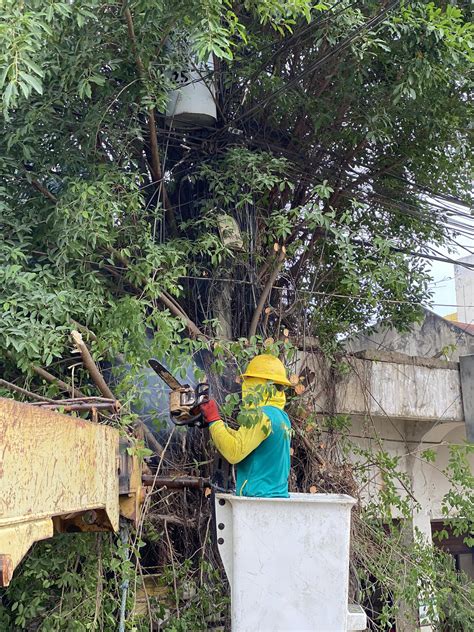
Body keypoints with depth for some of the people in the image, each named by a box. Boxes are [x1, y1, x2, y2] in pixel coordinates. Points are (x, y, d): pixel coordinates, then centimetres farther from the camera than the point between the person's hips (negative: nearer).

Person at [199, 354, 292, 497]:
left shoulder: (261, 416, -16)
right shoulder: (283, 417, 12)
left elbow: (234, 453, -20)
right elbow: (244, 440, 16)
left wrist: (214, 420, -9)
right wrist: (215, 421, 10)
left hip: (259, 497, -9)